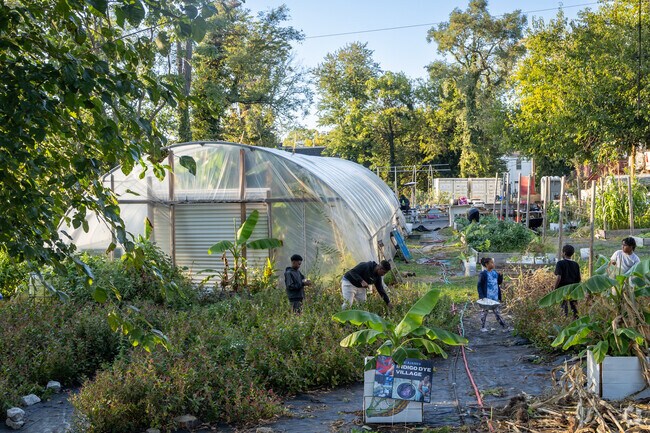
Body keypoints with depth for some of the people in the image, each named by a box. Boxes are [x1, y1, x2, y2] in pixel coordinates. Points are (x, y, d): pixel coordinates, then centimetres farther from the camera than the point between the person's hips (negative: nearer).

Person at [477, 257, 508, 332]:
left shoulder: (495, 273, 4)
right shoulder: (483, 274, -13)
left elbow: (499, 282, 14)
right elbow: (479, 286, -12)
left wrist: (500, 277, -5)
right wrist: (481, 296, -19)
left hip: (495, 297, 5)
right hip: (486, 297, -5)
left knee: (497, 312, 9)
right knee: (484, 312, 9)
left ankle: (504, 327, 7)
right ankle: (482, 327, 20)